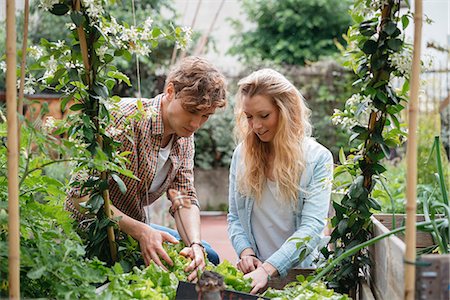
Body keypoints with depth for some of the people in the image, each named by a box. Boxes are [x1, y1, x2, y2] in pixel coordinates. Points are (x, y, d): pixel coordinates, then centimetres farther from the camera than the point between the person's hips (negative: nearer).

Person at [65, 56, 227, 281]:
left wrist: (195, 244, -26)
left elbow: (185, 198, -5)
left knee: (206, 257, 6)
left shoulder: (184, 136, 1)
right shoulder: (125, 118, -26)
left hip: (133, 226, 8)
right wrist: (140, 231, -37)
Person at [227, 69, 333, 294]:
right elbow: (234, 217, 13)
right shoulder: (242, 153, 8)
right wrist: (246, 252, -8)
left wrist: (267, 269, -25)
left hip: (299, 273, -2)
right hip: (254, 270, 3)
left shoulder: (318, 158, -4)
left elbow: (312, 225, -14)